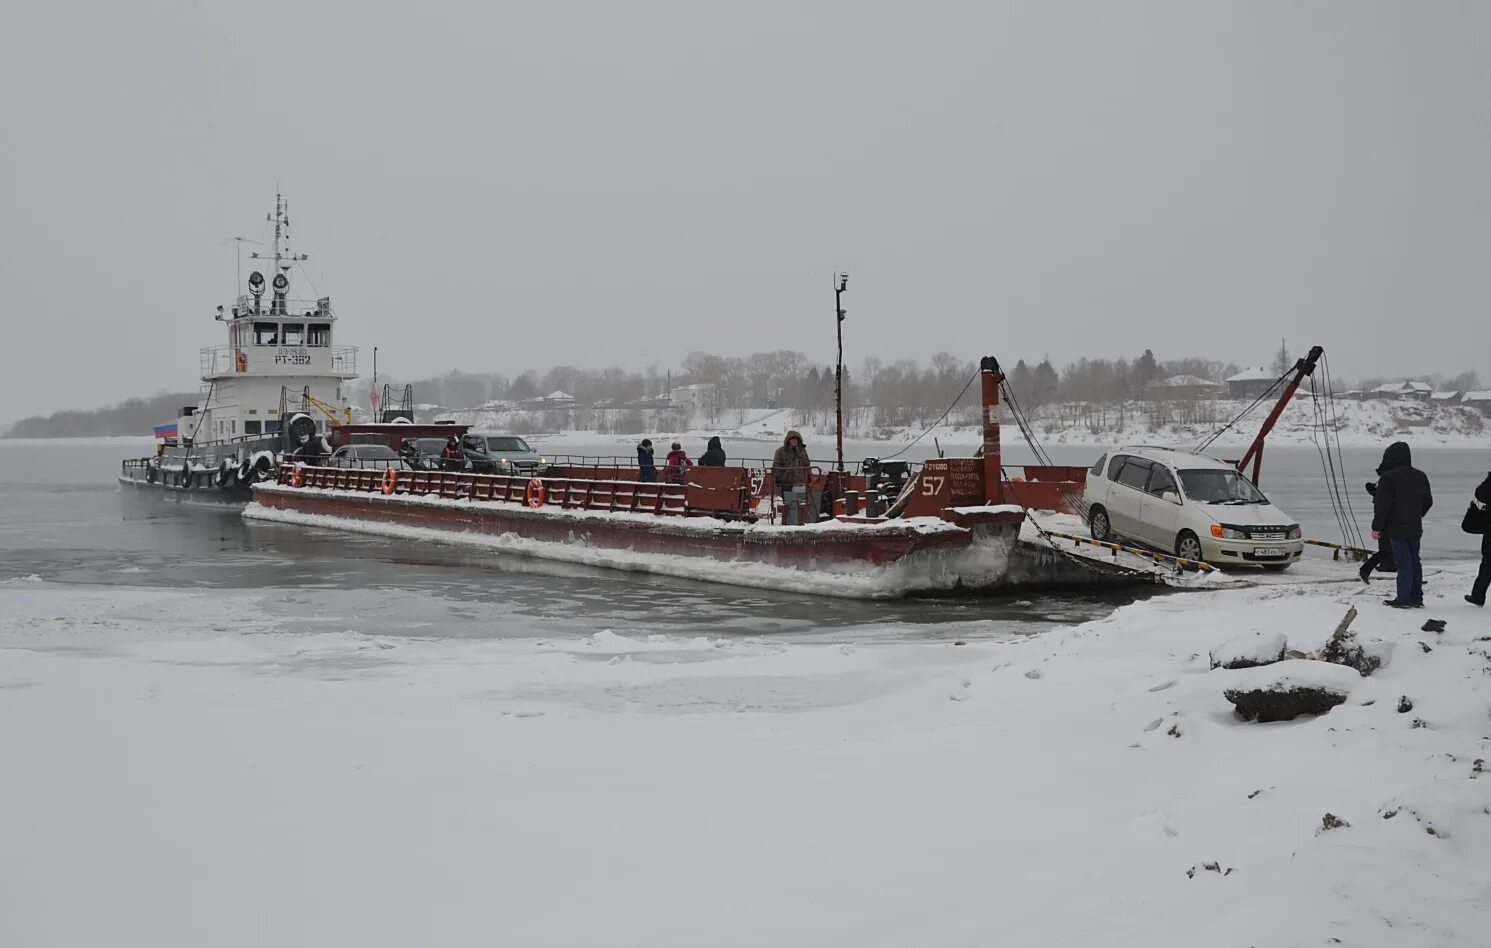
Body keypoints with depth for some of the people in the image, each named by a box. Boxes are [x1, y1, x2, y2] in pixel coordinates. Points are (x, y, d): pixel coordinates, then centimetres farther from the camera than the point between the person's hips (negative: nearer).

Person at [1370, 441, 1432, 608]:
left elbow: (1382, 505, -16)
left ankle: (1404, 599, -2)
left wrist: (1377, 527, -9)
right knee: (1414, 561, 12)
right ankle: (1416, 598, 17)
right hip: (1415, 528, 6)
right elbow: (1428, 501, 17)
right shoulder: (1420, 476, 8)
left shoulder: (1388, 478, -15)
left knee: (1404, 563, -5)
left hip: (1396, 528, -6)